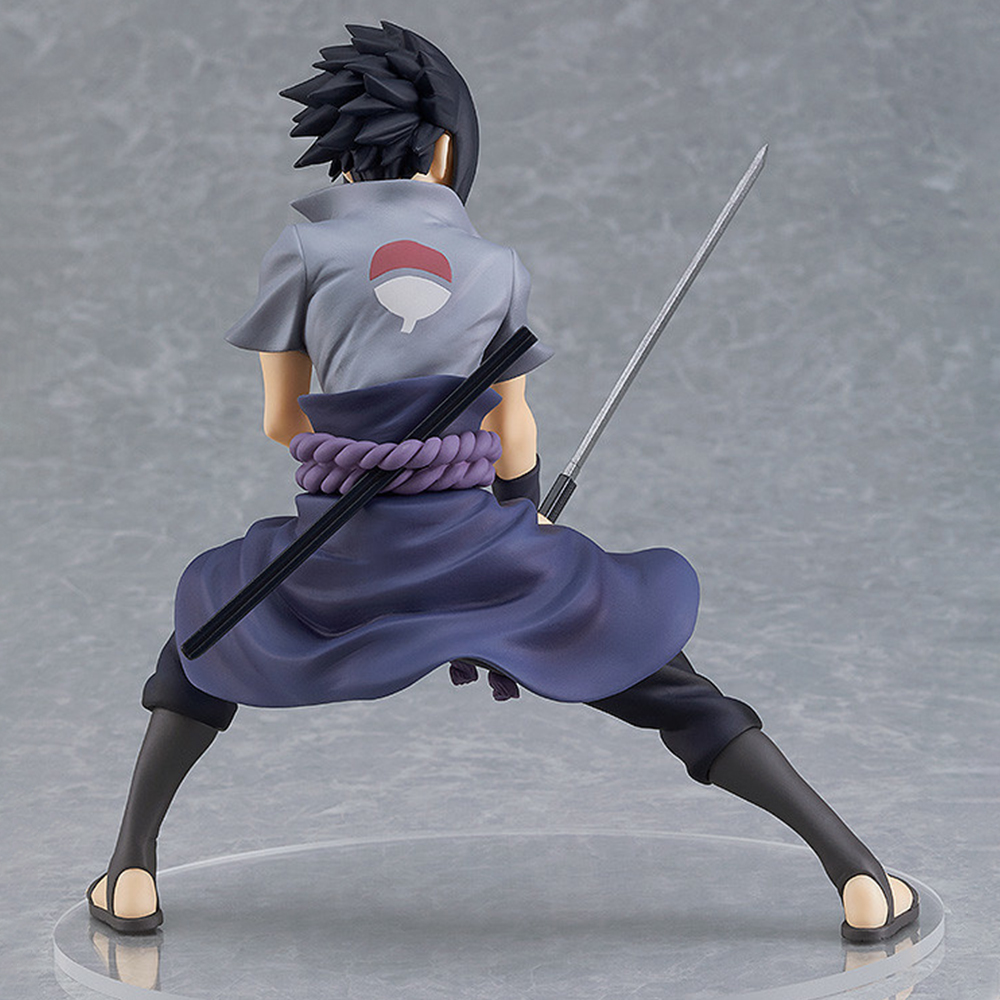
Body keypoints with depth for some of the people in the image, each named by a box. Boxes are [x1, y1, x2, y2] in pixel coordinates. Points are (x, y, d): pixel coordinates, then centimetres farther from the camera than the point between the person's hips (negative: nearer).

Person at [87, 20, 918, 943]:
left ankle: (132, 871, 20)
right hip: (473, 550, 1)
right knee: (669, 684, 14)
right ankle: (858, 875, 5)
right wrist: (529, 514, 35)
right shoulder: (497, 267, 7)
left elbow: (282, 422, 7)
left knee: (212, 628, 32)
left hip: (340, 563, 0)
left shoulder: (305, 249, 1)